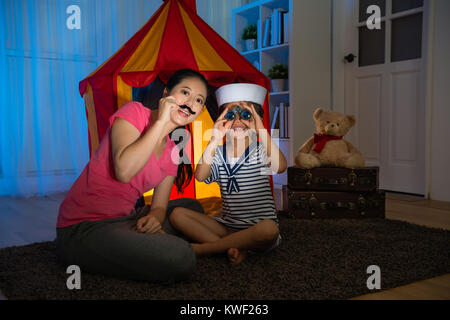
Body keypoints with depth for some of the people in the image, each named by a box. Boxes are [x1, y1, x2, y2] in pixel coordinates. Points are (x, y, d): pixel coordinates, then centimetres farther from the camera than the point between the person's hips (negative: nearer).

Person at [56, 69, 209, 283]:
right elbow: (124, 171, -27)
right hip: (83, 228, -8)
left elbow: (159, 206, 10)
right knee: (181, 258, -24)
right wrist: (161, 121, -21)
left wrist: (153, 219, -15)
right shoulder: (133, 112, -10)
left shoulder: (173, 152, 10)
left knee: (192, 207, 16)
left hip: (124, 219, 8)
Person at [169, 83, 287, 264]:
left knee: (269, 229, -38)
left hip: (257, 229, -3)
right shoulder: (218, 153, 5)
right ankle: (234, 248, -23)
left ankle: (201, 248, -22)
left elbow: (280, 167, -26)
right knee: (178, 214, -10)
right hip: (227, 227, 3)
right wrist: (215, 140, -22)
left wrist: (262, 131, -26)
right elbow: (200, 176, -15)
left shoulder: (261, 150, -3)